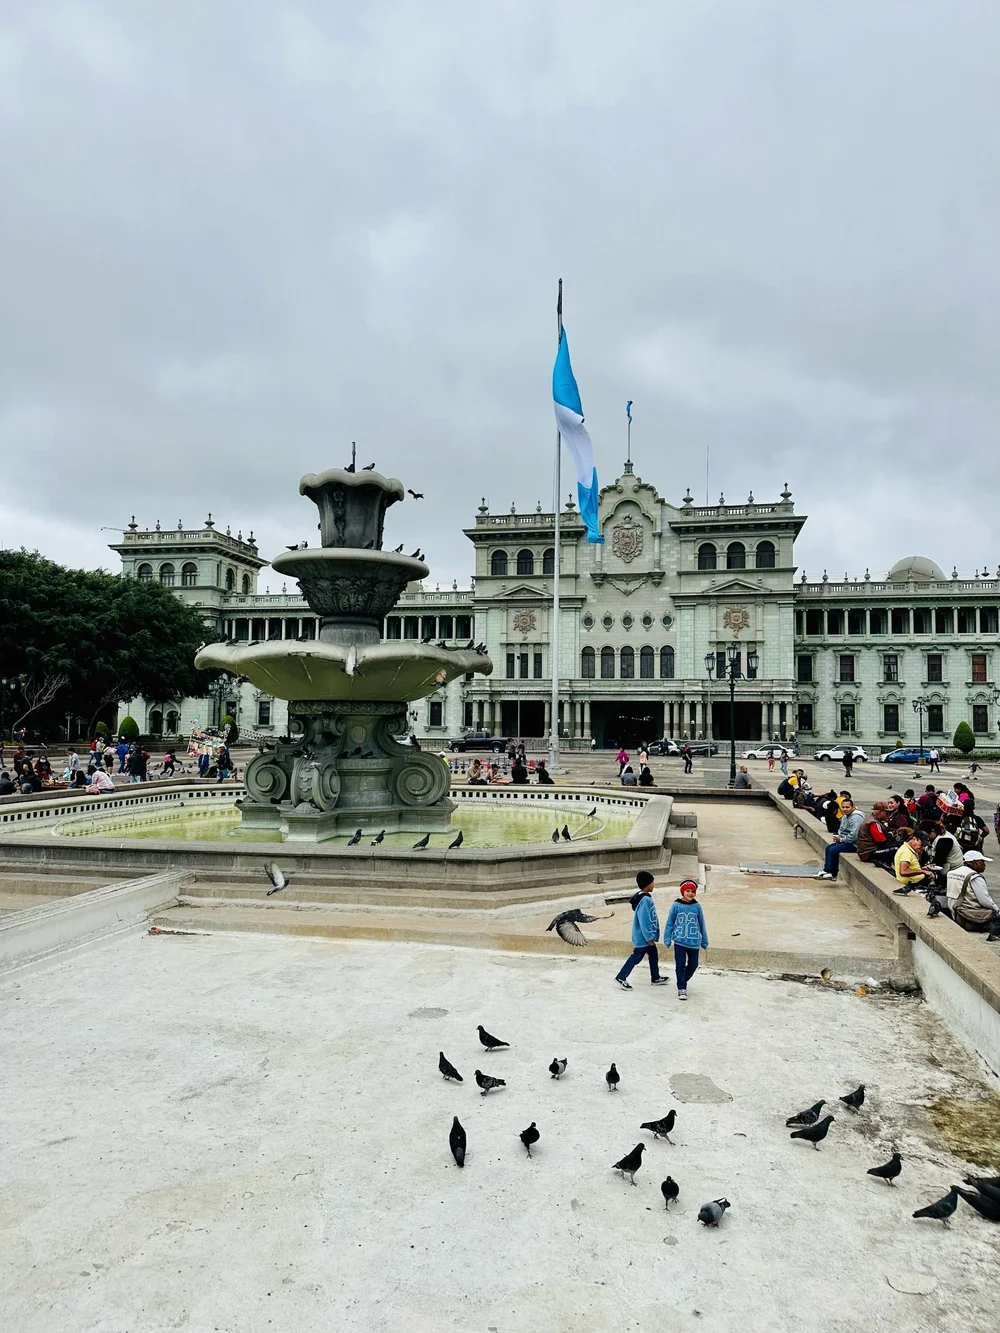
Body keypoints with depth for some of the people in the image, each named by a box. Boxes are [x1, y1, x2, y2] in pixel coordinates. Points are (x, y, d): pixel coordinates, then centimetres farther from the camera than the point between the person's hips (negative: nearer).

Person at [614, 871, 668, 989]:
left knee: (653, 955, 20)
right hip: (643, 937, -10)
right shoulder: (645, 900, -26)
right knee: (636, 957, 0)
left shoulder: (645, 897, 7)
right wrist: (649, 937, -20)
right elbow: (644, 920, -26)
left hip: (647, 936, 10)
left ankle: (655, 978, 33)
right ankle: (621, 978, 9)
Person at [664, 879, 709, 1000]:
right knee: (680, 965, -4)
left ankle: (683, 981, 36)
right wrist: (667, 938, -4)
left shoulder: (697, 907, -1)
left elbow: (702, 924, 8)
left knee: (693, 965, 12)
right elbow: (670, 923, 0)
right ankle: (681, 988, 6)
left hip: (694, 942, 2)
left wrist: (704, 941, 12)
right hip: (679, 941, -2)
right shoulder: (676, 906, -6)